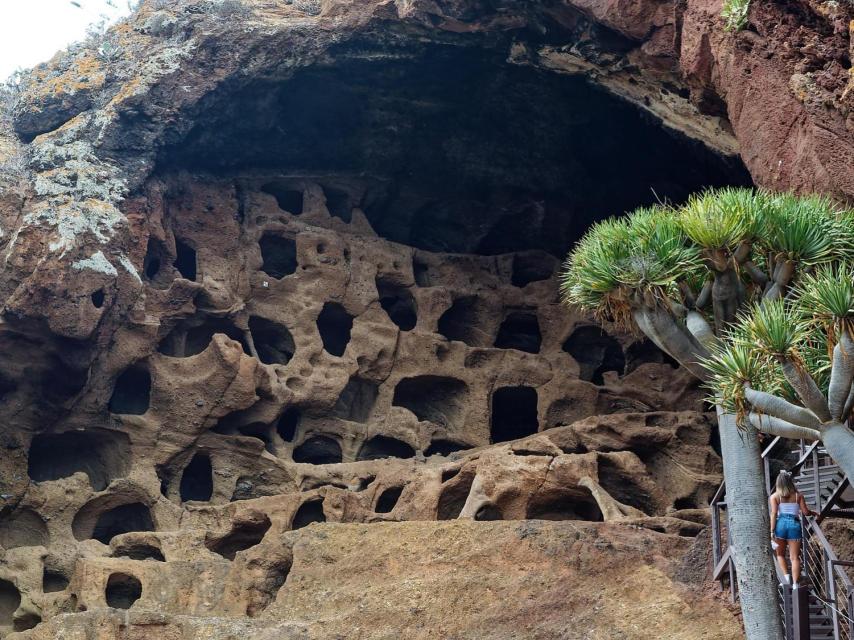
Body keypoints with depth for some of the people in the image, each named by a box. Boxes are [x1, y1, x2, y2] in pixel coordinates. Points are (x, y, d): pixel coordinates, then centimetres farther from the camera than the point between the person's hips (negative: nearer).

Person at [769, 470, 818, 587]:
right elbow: (805, 512, 5)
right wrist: (814, 513, 27)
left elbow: (774, 514, -4)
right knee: (794, 557, 2)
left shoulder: (774, 496, 5)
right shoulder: (798, 496, 9)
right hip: (795, 524, 1)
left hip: (781, 523, -1)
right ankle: (795, 584, -5)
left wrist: (772, 531, -6)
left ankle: (786, 576, -1)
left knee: (780, 554, 17)